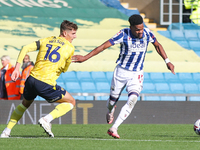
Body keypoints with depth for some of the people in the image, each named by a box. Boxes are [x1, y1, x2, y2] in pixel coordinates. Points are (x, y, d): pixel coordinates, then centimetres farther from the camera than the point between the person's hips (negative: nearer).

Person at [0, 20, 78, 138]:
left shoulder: (46, 40, 16)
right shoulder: (70, 48, 4)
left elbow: (26, 48, 6)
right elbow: (64, 69, 12)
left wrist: (17, 68, 4)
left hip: (32, 79, 5)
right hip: (46, 84, -5)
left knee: (25, 104, 34)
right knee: (71, 102, 14)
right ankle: (46, 119, -6)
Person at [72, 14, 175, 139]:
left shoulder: (147, 33, -10)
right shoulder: (124, 34, -20)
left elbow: (157, 45, 11)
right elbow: (104, 46, -18)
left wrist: (167, 61, 8)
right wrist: (85, 57, -21)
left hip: (137, 74, 1)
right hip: (121, 72, -1)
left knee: (132, 100, -20)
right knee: (113, 99, 11)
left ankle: (113, 129, -18)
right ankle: (110, 112, 50)